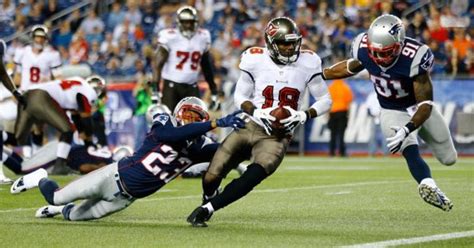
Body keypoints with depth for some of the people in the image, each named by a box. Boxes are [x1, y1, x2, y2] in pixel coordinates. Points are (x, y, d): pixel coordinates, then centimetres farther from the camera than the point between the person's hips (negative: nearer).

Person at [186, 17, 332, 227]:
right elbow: (240, 96, 5)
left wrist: (304, 115, -13)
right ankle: (209, 200, 35)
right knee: (211, 178, -3)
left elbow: (325, 100, 4)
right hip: (249, 128, 1)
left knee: (251, 178, -26)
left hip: (277, 137, -1)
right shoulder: (256, 60, -5)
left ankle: (207, 209, -8)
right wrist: (256, 113, -15)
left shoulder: (307, 63, -5)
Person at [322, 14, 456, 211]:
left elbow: (425, 104, -33)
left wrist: (406, 130, -46)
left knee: (449, 158, 14)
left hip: (419, 109, -1)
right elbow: (352, 67, 3)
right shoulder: (363, 47, -23)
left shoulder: (414, 57, -36)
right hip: (392, 113, 1)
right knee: (410, 152, -28)